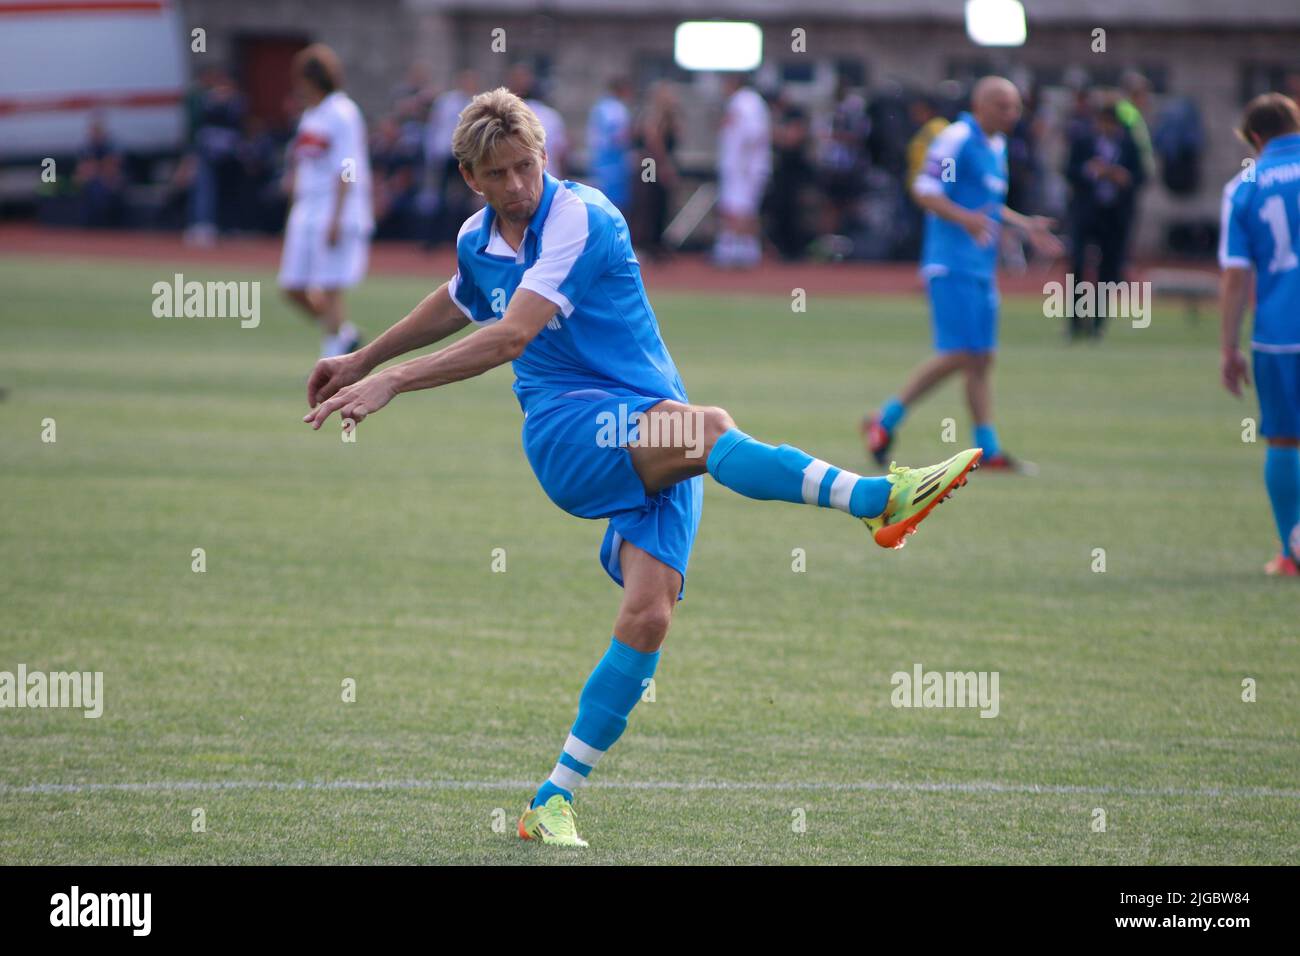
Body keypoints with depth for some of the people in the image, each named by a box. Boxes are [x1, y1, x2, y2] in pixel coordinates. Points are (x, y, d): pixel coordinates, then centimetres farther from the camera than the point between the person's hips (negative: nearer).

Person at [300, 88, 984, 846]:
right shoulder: (476, 241, 10)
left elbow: (510, 337, -21)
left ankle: (554, 801, -6)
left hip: (655, 433, -2)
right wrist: (363, 361, 46)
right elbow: (456, 305, 36)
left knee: (649, 615, -20)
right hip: (566, 431, 2)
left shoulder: (582, 218, -12)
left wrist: (392, 382, -20)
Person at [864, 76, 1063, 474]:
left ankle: (988, 449, 9)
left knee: (981, 358, 7)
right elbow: (923, 190, -17)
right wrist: (964, 218, -29)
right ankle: (885, 420, -2)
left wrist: (1025, 225, 22)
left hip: (981, 269, 9)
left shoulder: (997, 147, 18)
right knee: (959, 355, -13)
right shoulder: (956, 140, -11)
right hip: (951, 265, -9)